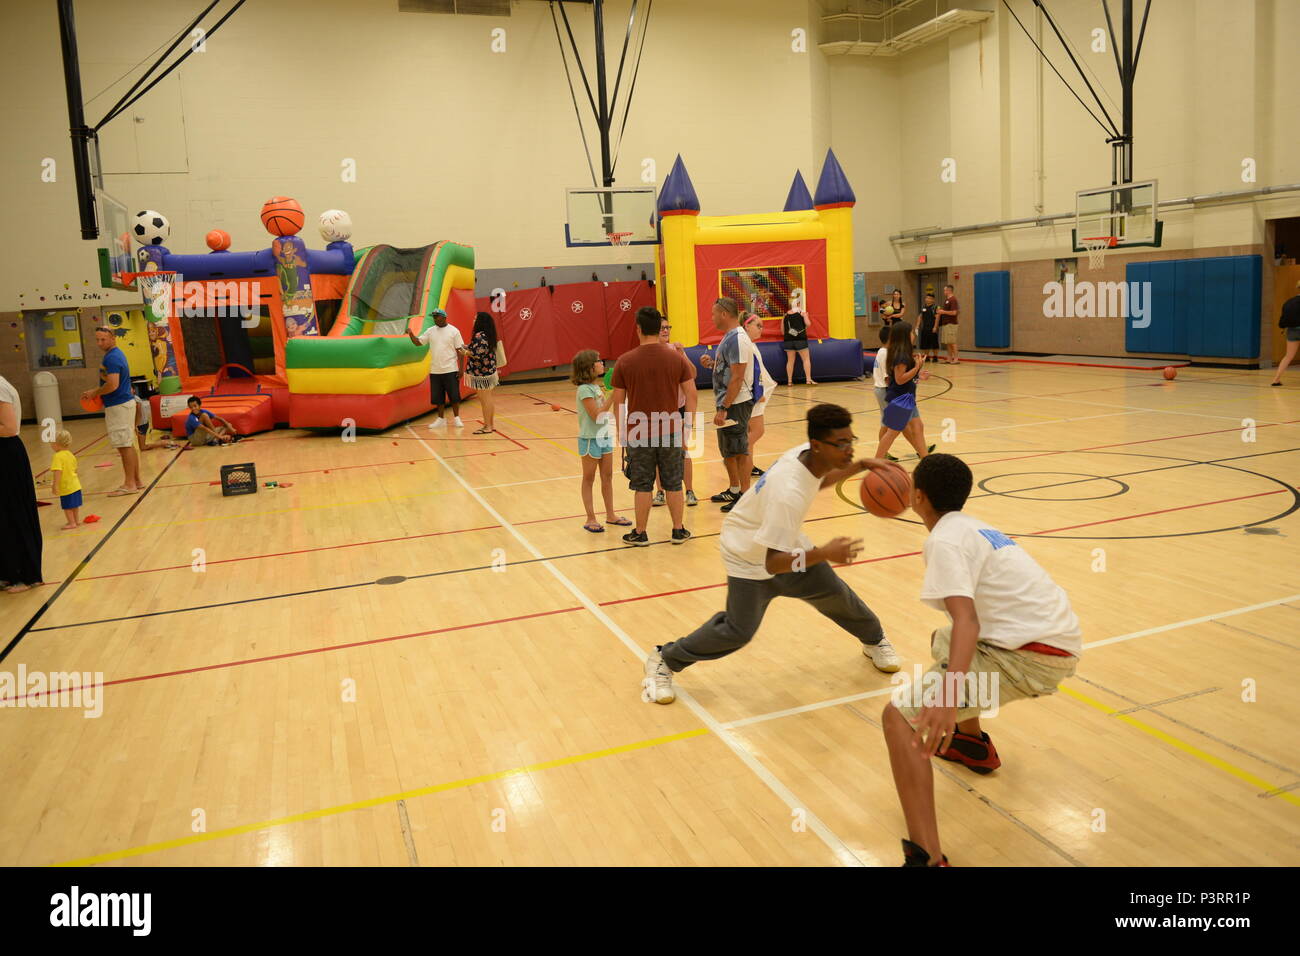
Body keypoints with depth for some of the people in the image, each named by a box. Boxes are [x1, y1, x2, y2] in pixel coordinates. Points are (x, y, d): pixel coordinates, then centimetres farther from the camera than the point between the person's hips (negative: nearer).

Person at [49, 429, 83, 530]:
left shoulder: (58, 456, -19)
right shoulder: (71, 455, 7)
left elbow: (57, 472, -26)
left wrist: (55, 486, -24)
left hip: (66, 487, -8)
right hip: (75, 485, 8)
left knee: (67, 506, 3)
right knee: (74, 504, 19)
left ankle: (72, 523, 9)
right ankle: (77, 520, 29)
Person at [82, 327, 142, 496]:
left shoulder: (111, 358, -16)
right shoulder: (116, 354, 15)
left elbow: (112, 385, -25)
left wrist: (95, 393, -10)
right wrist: (98, 393, 15)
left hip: (118, 406, -10)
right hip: (125, 402, 10)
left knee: (124, 446, -5)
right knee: (128, 445, 14)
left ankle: (129, 484, -1)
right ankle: (136, 481, 20)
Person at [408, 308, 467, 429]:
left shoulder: (454, 331, -3)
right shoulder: (430, 331, 9)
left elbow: (460, 350, -4)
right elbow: (418, 342, 7)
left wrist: (461, 369, -9)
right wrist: (410, 333, -13)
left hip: (451, 370, -4)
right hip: (435, 370, 4)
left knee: (454, 395, -1)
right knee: (438, 396, 8)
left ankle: (456, 419, 11)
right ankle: (441, 419, 19)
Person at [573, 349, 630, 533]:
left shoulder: (595, 387, 8)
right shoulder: (585, 389, -18)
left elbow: (603, 410, 10)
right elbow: (596, 415, -22)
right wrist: (612, 396, -22)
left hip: (604, 436, 8)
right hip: (590, 439, -8)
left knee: (607, 477, 13)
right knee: (589, 479, 4)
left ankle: (611, 515, 23)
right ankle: (591, 519, 11)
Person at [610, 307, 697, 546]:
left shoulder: (625, 361, -7)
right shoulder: (676, 358, -3)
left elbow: (618, 401, -2)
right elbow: (691, 394, -2)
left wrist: (621, 432, 10)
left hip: (639, 434, -1)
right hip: (670, 432, 1)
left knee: (643, 486, 8)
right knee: (673, 484, 12)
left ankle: (640, 533, 18)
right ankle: (678, 530, 20)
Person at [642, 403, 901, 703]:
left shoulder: (808, 455, -18)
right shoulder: (788, 494, -42)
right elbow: (773, 563, -38)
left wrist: (861, 465, 1)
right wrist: (824, 553, -48)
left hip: (783, 540, 8)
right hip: (749, 557, -8)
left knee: (834, 593, 13)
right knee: (739, 631, -12)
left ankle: (874, 641, 44)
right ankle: (664, 660, 9)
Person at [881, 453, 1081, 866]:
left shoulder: (944, 540, -11)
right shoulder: (973, 526, 18)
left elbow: (966, 620, -26)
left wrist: (947, 694, -36)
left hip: (1032, 654, -10)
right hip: (1057, 638, 10)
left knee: (900, 718, -13)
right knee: (942, 641, 33)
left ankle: (928, 858, -23)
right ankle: (973, 743, 45)